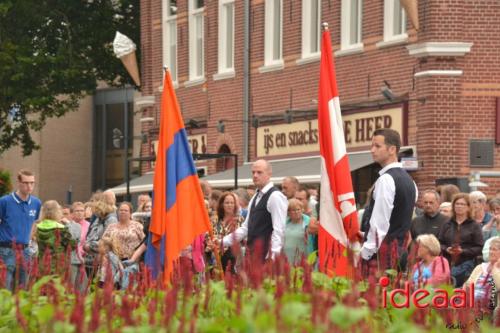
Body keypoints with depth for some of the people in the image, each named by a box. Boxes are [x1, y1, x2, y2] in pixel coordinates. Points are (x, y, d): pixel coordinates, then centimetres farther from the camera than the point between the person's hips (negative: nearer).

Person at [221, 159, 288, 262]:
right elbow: (245, 228, 23)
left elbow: (279, 230, -14)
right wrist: (222, 242, 16)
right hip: (252, 251, 8)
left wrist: (273, 256, -21)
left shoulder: (275, 197, -8)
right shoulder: (256, 197, 19)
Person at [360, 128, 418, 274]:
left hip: (383, 251, -9)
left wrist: (366, 252, -14)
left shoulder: (386, 180, -13)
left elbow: (380, 222, -18)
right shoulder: (408, 179, 15)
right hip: (401, 250, 9)